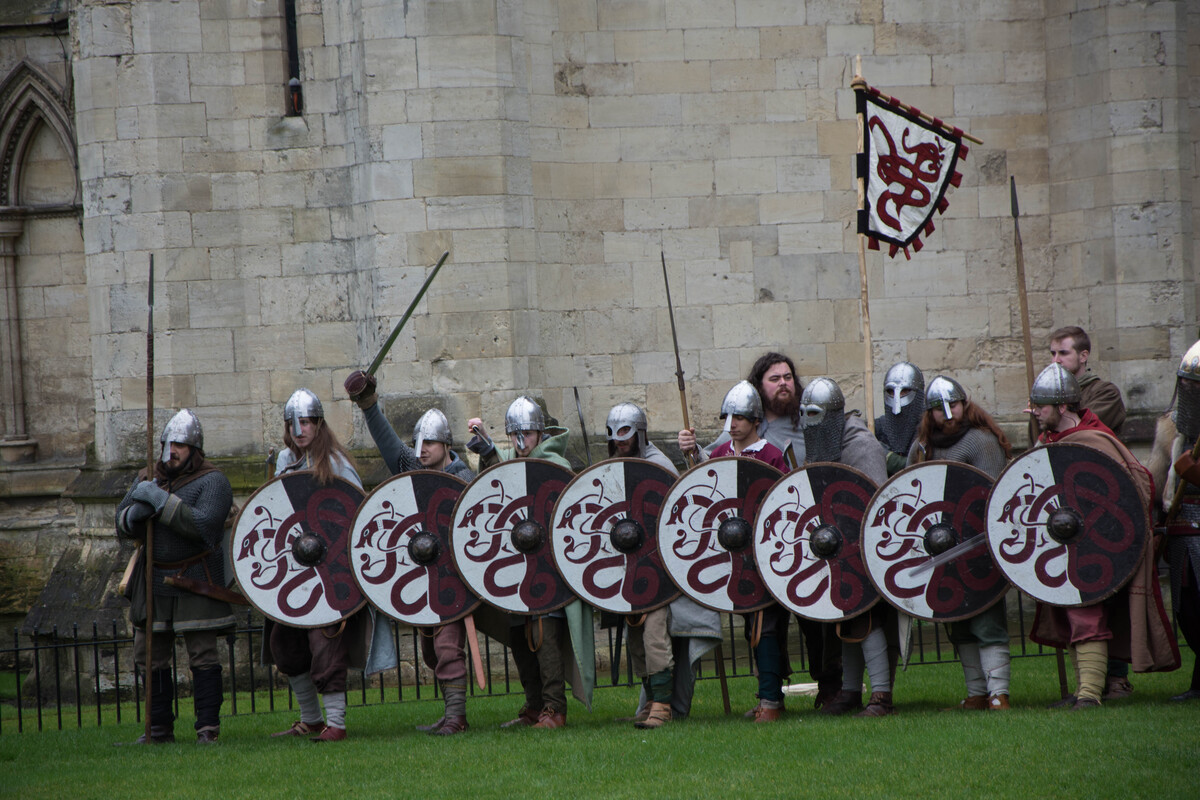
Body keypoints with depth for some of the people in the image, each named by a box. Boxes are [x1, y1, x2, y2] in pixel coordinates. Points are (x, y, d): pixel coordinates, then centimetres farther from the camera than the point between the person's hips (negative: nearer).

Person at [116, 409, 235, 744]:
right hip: (154, 582, 6)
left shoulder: (212, 482, -8)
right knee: (151, 655, 5)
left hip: (195, 583, -6)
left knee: (203, 654, -7)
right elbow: (123, 525, 6)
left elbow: (202, 525, -24)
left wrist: (161, 501, -26)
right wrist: (135, 513, -17)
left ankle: (208, 728, -3)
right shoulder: (148, 479, 10)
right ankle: (160, 728, 13)